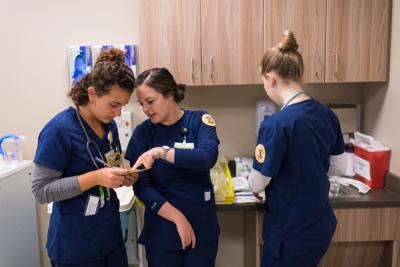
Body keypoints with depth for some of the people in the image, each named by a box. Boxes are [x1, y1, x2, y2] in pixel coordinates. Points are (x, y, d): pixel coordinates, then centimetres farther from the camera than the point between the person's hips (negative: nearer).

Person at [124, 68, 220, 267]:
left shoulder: (199, 121, -5)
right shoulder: (142, 133, -4)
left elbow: (208, 157, -23)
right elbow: (141, 187, -7)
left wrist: (160, 152, -30)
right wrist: (178, 218, -14)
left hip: (202, 227, 0)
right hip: (161, 231, 0)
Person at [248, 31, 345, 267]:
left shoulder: (276, 125, -26)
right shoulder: (327, 114, -3)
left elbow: (257, 185, -17)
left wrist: (252, 178, 4)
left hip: (290, 234, -7)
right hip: (321, 227, 7)